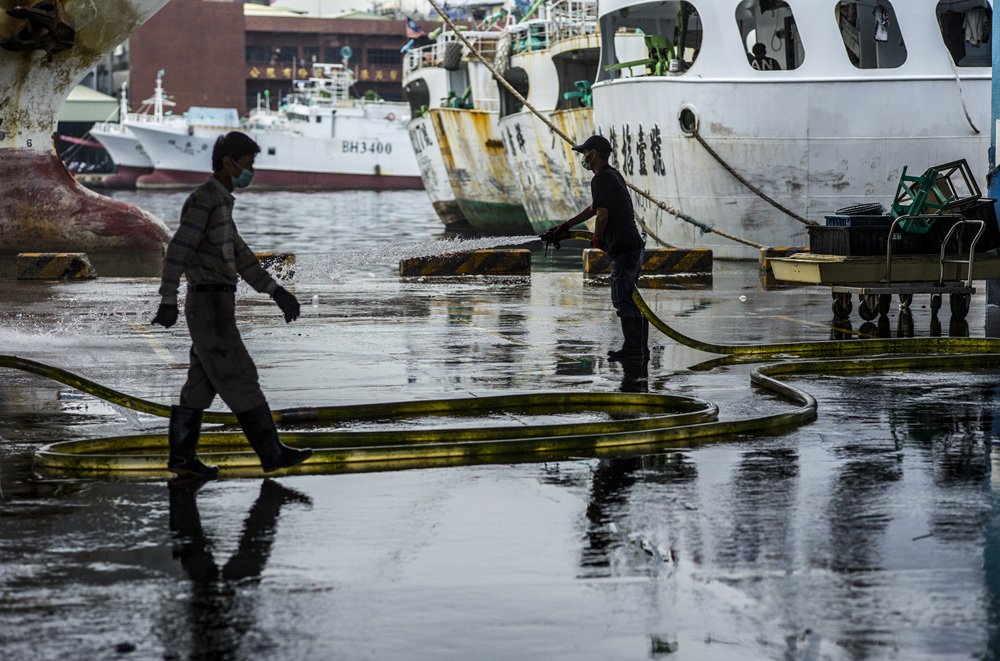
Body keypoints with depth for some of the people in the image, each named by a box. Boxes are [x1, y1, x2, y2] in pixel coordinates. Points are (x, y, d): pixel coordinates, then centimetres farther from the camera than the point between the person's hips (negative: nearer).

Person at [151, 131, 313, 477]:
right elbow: (178, 250, -23)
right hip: (210, 308, -10)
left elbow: (240, 256, 20)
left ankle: (181, 456, 14)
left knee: (202, 385, 10)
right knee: (240, 380, -6)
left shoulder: (218, 204, 18)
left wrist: (278, 292, 16)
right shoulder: (203, 198, -14)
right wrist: (168, 302, -32)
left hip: (215, 308, 10)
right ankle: (272, 453, -4)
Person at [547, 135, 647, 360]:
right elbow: (595, 208, 30)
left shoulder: (601, 180, -13)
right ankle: (639, 347, 17)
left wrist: (597, 239, -1)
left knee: (622, 299, -7)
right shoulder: (614, 175, 20)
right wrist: (566, 226, 35)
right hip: (634, 244, 10)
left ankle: (633, 348, -7)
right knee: (631, 298, 14)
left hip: (623, 248, -10)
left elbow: (602, 214, -19)